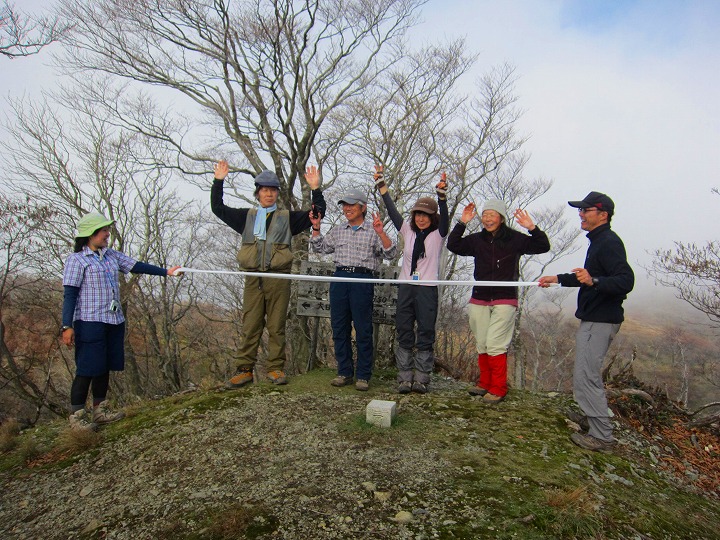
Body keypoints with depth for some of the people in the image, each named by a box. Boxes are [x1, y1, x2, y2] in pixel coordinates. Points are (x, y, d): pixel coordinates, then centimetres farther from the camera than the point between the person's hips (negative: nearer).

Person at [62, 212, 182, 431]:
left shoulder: (112, 256, 12)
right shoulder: (76, 260, -6)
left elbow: (137, 266, 11)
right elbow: (70, 294, -10)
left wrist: (166, 272, 7)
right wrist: (67, 326, -14)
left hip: (114, 321, 7)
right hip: (90, 322, -7)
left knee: (105, 366, 14)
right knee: (87, 369, -2)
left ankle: (100, 410, 26)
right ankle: (77, 415, 10)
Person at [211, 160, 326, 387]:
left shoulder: (288, 218, 13)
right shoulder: (246, 216, 17)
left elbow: (317, 212, 9)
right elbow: (218, 208, 18)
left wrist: (315, 188, -2)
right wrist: (218, 181, 11)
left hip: (279, 279, -1)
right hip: (253, 278, 1)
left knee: (277, 326, 2)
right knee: (249, 326, 2)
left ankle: (276, 368, 11)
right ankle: (244, 369, 8)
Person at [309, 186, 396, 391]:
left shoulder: (373, 231, 3)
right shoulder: (337, 230, 17)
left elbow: (390, 253, -6)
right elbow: (319, 248, 23)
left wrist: (381, 232, -19)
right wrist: (316, 228, 10)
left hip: (362, 279, -5)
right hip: (339, 278, 5)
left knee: (363, 330, -1)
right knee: (339, 328, 7)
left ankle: (363, 376, 9)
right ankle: (344, 372, 19)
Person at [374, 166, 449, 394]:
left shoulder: (438, 235, 4)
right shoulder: (408, 231, 11)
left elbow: (444, 216, -14)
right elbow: (392, 211, 6)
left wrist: (442, 195, -31)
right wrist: (381, 185, 0)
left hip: (427, 289, -3)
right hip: (406, 287, 3)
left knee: (425, 335, 0)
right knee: (404, 334, 4)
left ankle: (421, 379, 7)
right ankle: (405, 379, 9)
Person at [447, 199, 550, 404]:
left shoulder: (515, 239, -2)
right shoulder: (477, 240, 8)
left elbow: (543, 247, -1)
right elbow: (453, 245, 9)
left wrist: (532, 229, -18)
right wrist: (462, 223, -1)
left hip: (505, 300, -4)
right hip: (479, 299, 4)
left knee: (495, 345, -8)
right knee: (482, 345, 10)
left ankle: (498, 389, 5)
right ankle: (485, 383, 26)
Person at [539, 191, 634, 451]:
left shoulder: (609, 242, -17)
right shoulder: (598, 241, 15)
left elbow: (626, 280, -28)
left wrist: (594, 281, -43)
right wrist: (559, 278, 27)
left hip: (600, 320, -11)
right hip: (594, 319, 11)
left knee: (585, 376, -8)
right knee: (589, 374, 21)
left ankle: (602, 435, 1)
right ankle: (597, 417, 36)